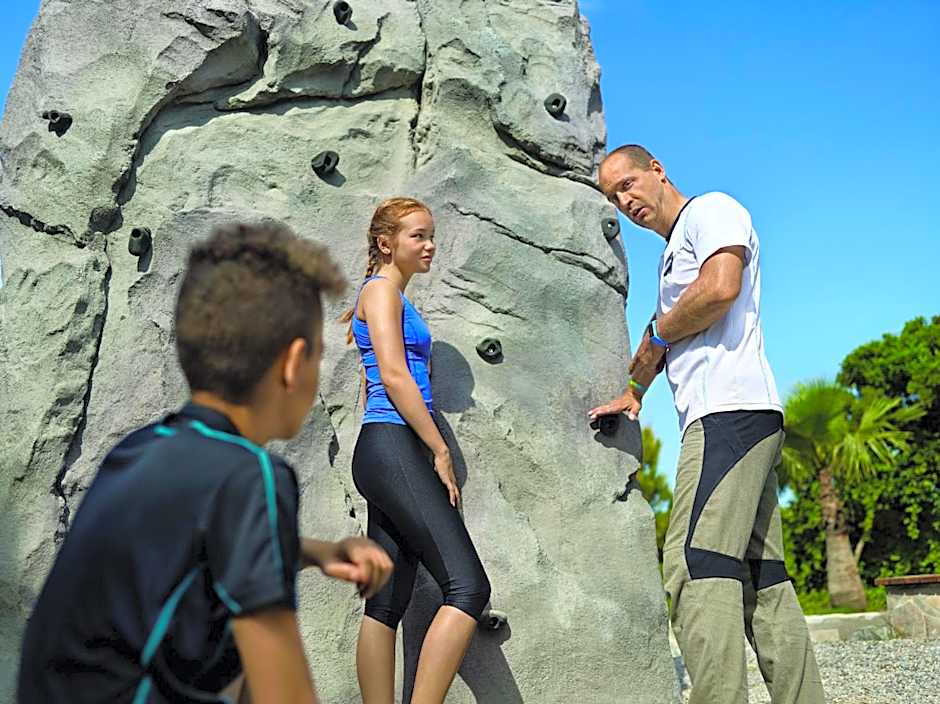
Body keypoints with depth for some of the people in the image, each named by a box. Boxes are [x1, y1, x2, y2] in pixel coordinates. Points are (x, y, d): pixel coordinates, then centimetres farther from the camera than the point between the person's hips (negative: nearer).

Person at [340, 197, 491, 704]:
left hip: (388, 454, 10)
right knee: (468, 587, -16)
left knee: (387, 603, 5)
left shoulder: (394, 297, 27)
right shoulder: (382, 288, -1)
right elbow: (393, 375, -12)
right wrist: (441, 450, -12)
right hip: (393, 446, -10)